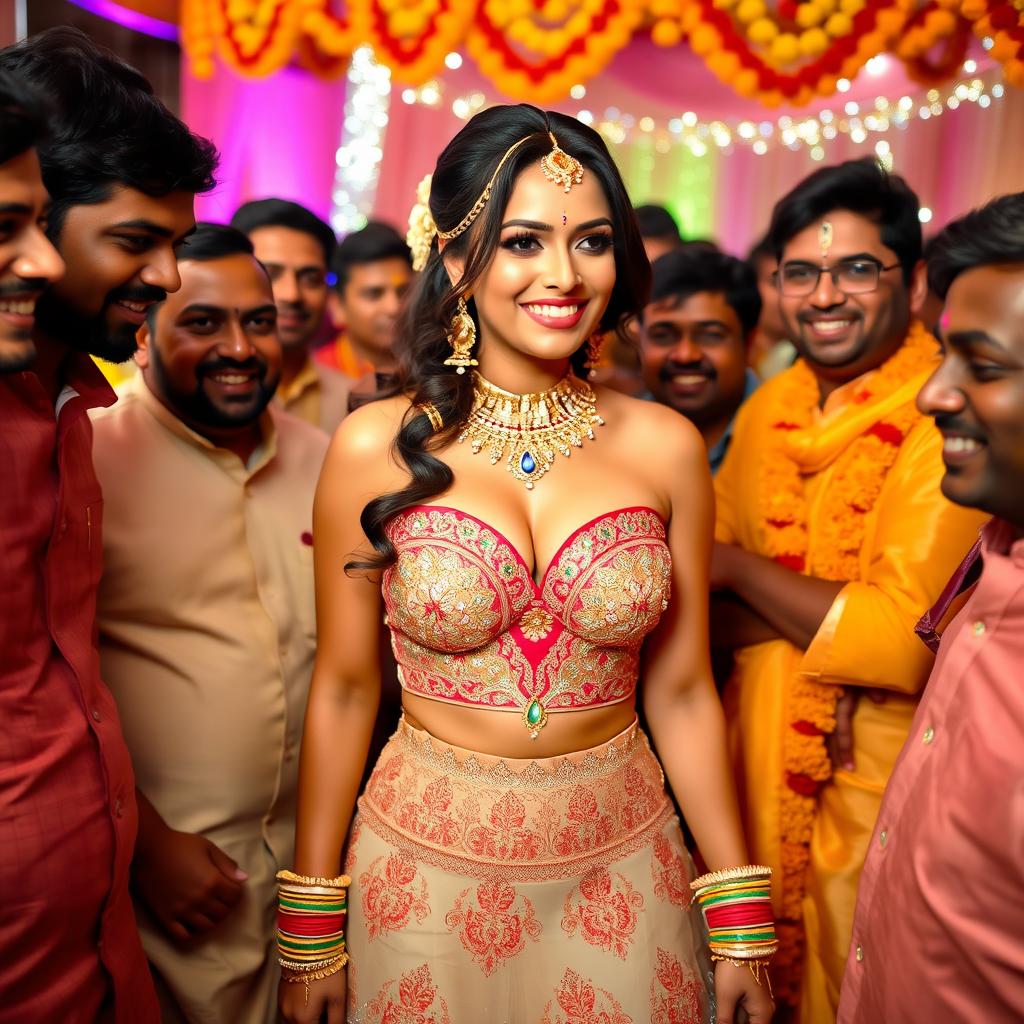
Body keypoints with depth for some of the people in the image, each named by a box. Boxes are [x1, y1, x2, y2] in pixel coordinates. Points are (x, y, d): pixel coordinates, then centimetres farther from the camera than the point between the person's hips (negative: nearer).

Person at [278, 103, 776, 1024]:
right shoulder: (376, 448, -10)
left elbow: (681, 692, -1)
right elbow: (344, 688, -3)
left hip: (622, 865, 1)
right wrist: (310, 929, 1)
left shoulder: (666, 447, -6)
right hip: (428, 867, -1)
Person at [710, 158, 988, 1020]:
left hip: (877, 787, -5)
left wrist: (740, 569, -14)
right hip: (757, 758, 6)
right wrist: (818, 622, -17)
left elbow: (907, 641, -23)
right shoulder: (767, 408, 3)